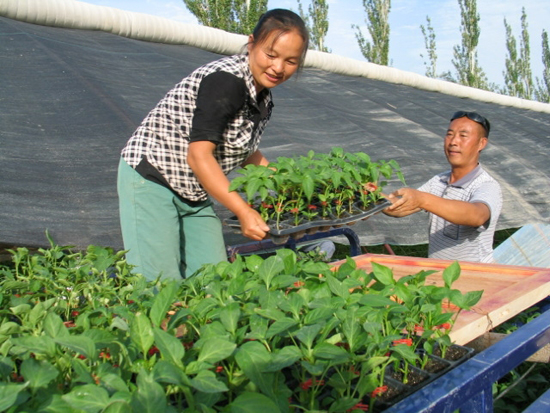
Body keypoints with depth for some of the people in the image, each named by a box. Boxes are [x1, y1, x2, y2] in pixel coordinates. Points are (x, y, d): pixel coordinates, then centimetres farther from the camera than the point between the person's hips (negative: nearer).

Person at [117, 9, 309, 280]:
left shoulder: (263, 99, 6)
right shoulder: (226, 80, -21)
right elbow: (198, 156, -27)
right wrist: (243, 211, -26)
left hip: (196, 195, 9)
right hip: (150, 177, -8)